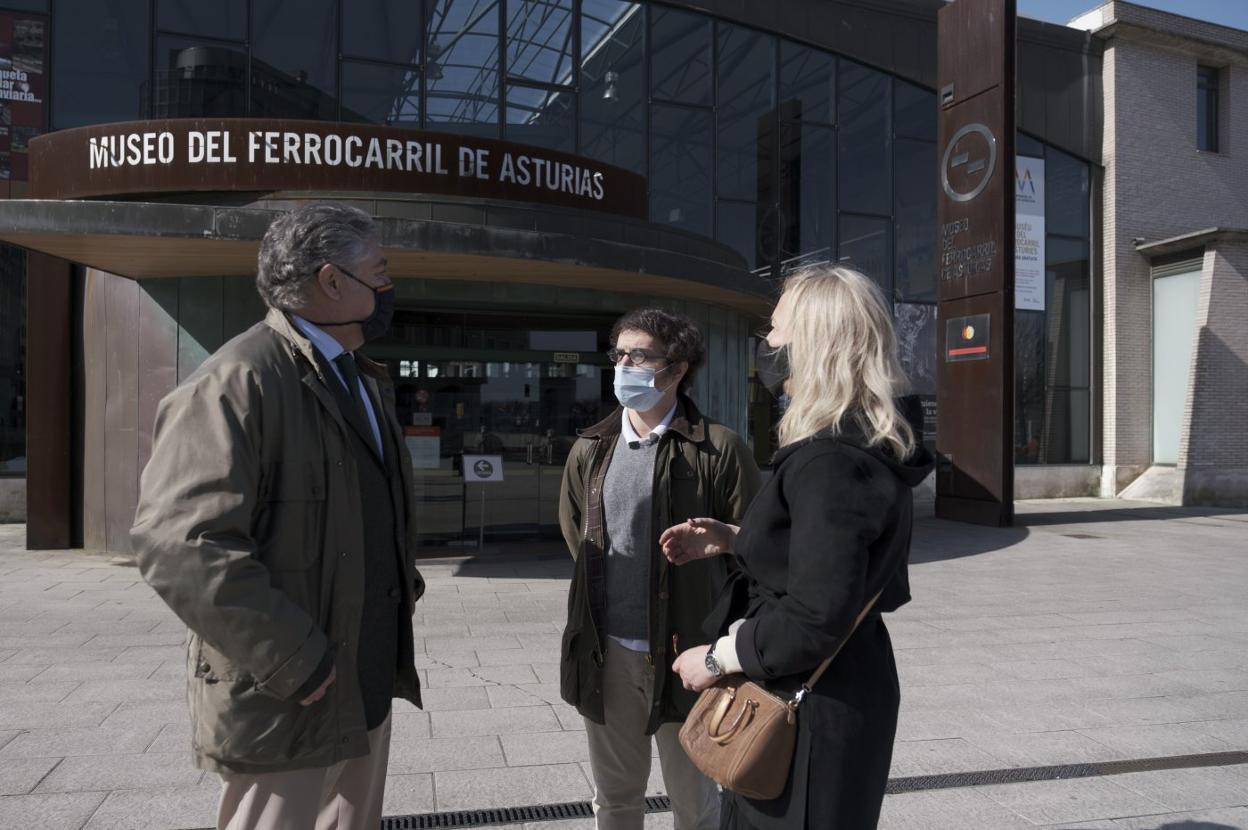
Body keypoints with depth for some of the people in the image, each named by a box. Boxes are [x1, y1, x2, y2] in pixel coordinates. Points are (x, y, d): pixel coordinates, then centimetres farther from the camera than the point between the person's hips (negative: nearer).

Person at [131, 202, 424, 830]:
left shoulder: (367, 382, 12)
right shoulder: (239, 381, -18)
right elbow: (180, 540, -27)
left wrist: (403, 583, 10)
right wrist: (295, 661, -23)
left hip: (371, 682, 9)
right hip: (282, 704, -8)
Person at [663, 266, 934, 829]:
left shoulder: (830, 462, -27)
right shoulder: (865, 446, 7)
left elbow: (815, 619, -30)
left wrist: (716, 658, -16)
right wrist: (734, 539, 10)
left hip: (813, 712, -10)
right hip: (838, 689, 10)